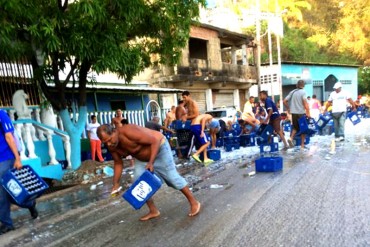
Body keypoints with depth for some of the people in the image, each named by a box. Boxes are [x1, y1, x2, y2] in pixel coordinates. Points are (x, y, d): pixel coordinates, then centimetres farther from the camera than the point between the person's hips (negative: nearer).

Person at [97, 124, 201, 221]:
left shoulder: (129, 132, -37)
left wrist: (151, 162, -35)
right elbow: (118, 163, 2)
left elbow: (155, 141, -32)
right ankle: (153, 211, 16)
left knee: (172, 177, -5)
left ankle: (194, 202, 12)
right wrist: (116, 184, -4)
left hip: (159, 148, -7)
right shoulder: (112, 147, -13)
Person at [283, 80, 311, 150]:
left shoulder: (292, 92, 8)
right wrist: (308, 113, -17)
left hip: (293, 113, 4)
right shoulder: (303, 92, -7)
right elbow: (305, 103, -19)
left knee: (295, 127, 20)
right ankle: (302, 145, 12)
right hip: (301, 113, -4)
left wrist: (288, 109, 16)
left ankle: (291, 138, -5)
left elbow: (284, 101, 5)